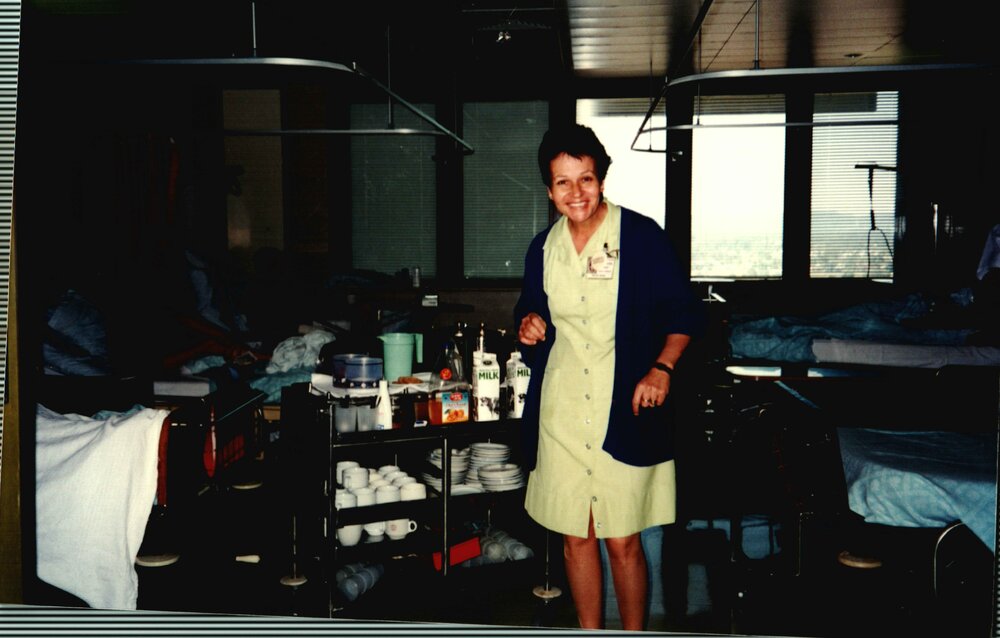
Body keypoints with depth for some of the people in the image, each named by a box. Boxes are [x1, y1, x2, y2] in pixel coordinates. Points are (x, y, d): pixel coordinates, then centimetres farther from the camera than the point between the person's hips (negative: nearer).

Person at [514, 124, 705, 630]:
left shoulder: (642, 237, -6)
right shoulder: (543, 247, 6)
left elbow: (685, 314, -1)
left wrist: (661, 367, -16)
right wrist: (528, 327, -3)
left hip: (625, 412, -4)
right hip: (561, 413, 4)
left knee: (623, 542, 2)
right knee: (575, 539, 12)